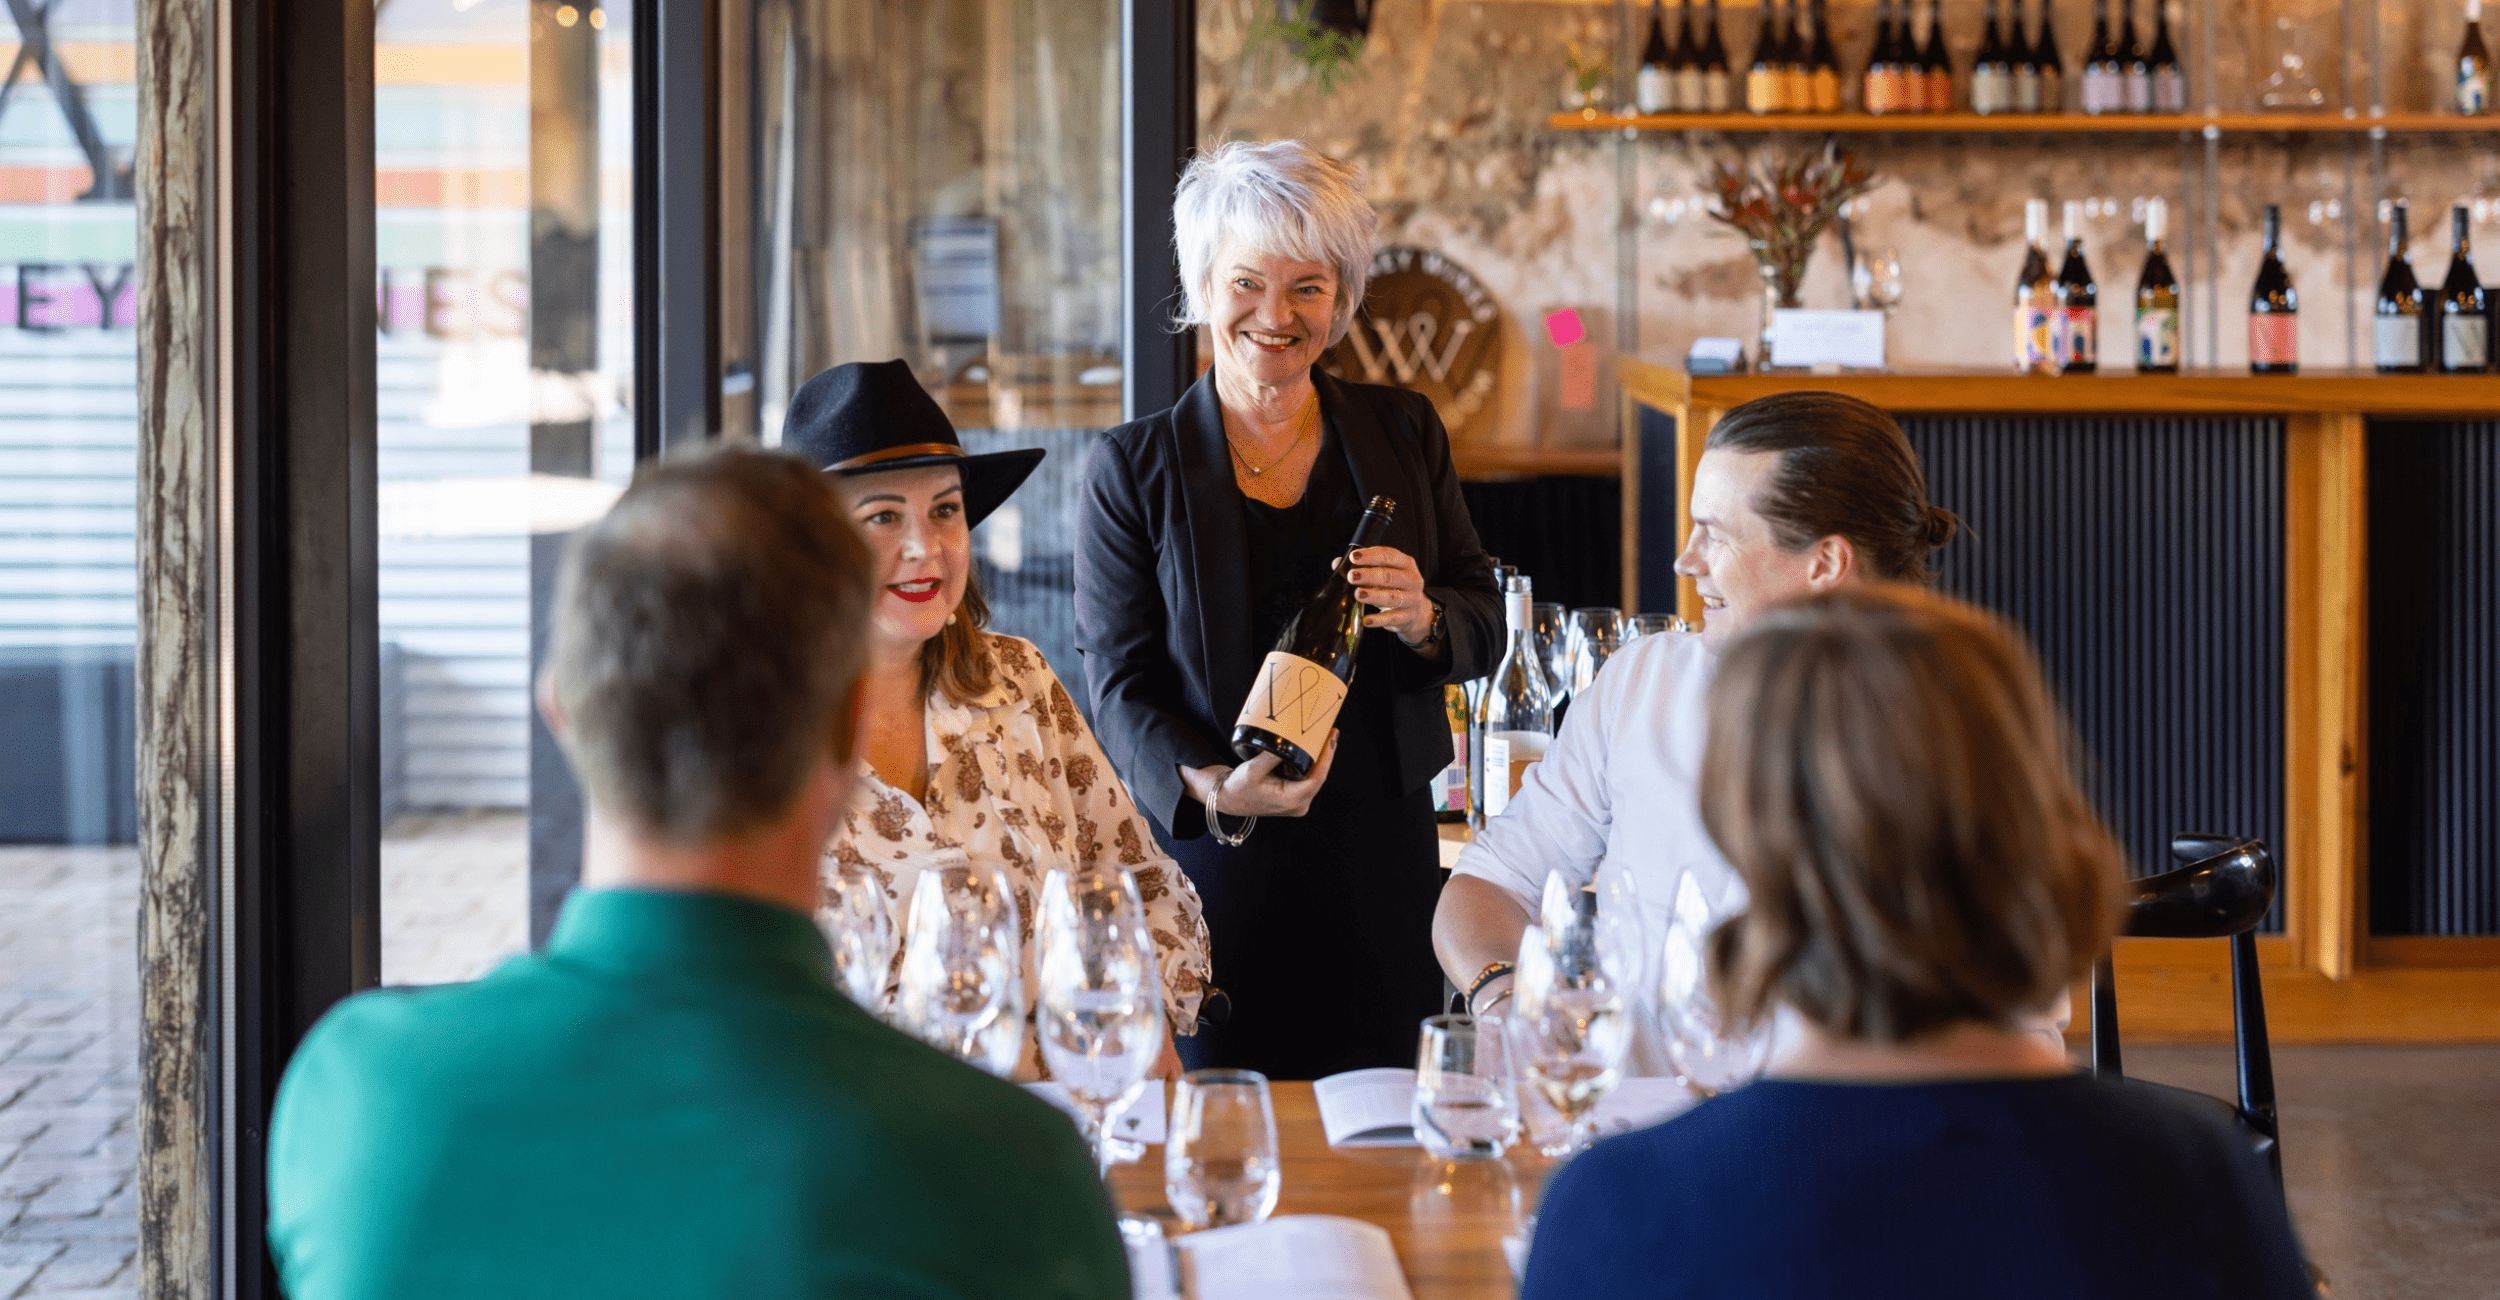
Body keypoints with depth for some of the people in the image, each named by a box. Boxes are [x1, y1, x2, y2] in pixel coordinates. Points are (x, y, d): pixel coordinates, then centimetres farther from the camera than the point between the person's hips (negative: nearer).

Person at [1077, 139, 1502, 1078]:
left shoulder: (1403, 435, 9)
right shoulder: (1133, 468, 1)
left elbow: (1485, 627, 11)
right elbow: (1120, 684, -3)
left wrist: (1421, 619, -12)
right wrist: (1212, 789, -21)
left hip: (1381, 867, 2)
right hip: (1215, 870, -2)